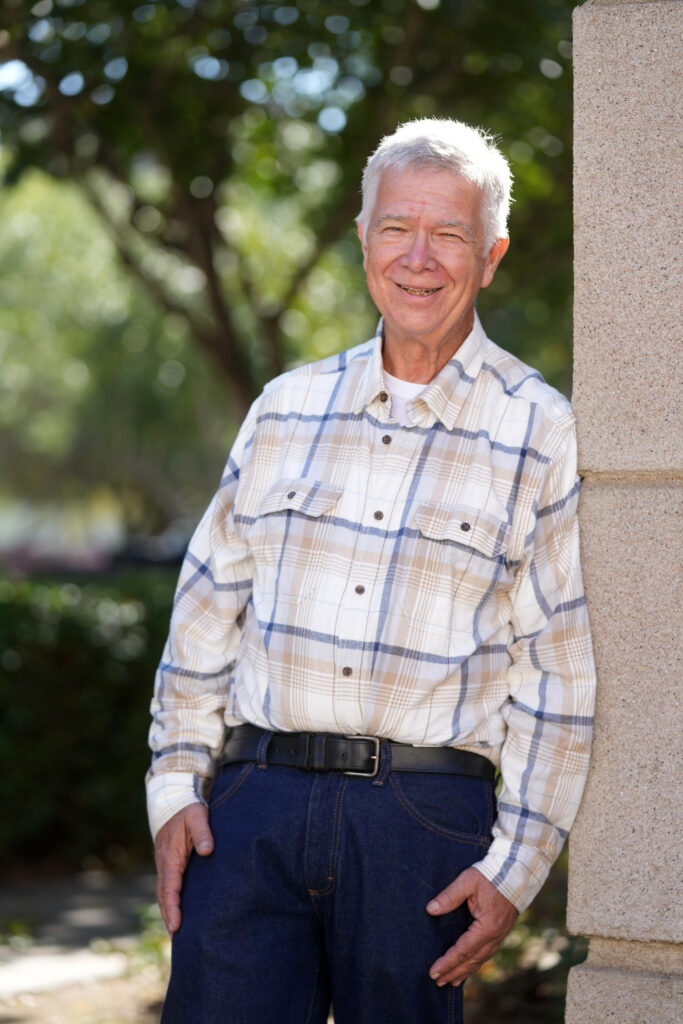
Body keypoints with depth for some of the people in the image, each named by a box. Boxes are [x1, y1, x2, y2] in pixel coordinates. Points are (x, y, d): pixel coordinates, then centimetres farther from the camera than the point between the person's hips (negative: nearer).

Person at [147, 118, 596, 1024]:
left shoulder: (541, 434, 1)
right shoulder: (289, 409, 11)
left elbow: (559, 670, -1)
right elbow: (208, 606, 15)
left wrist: (514, 867, -4)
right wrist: (176, 785, 7)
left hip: (425, 820, -2)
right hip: (254, 807, 2)